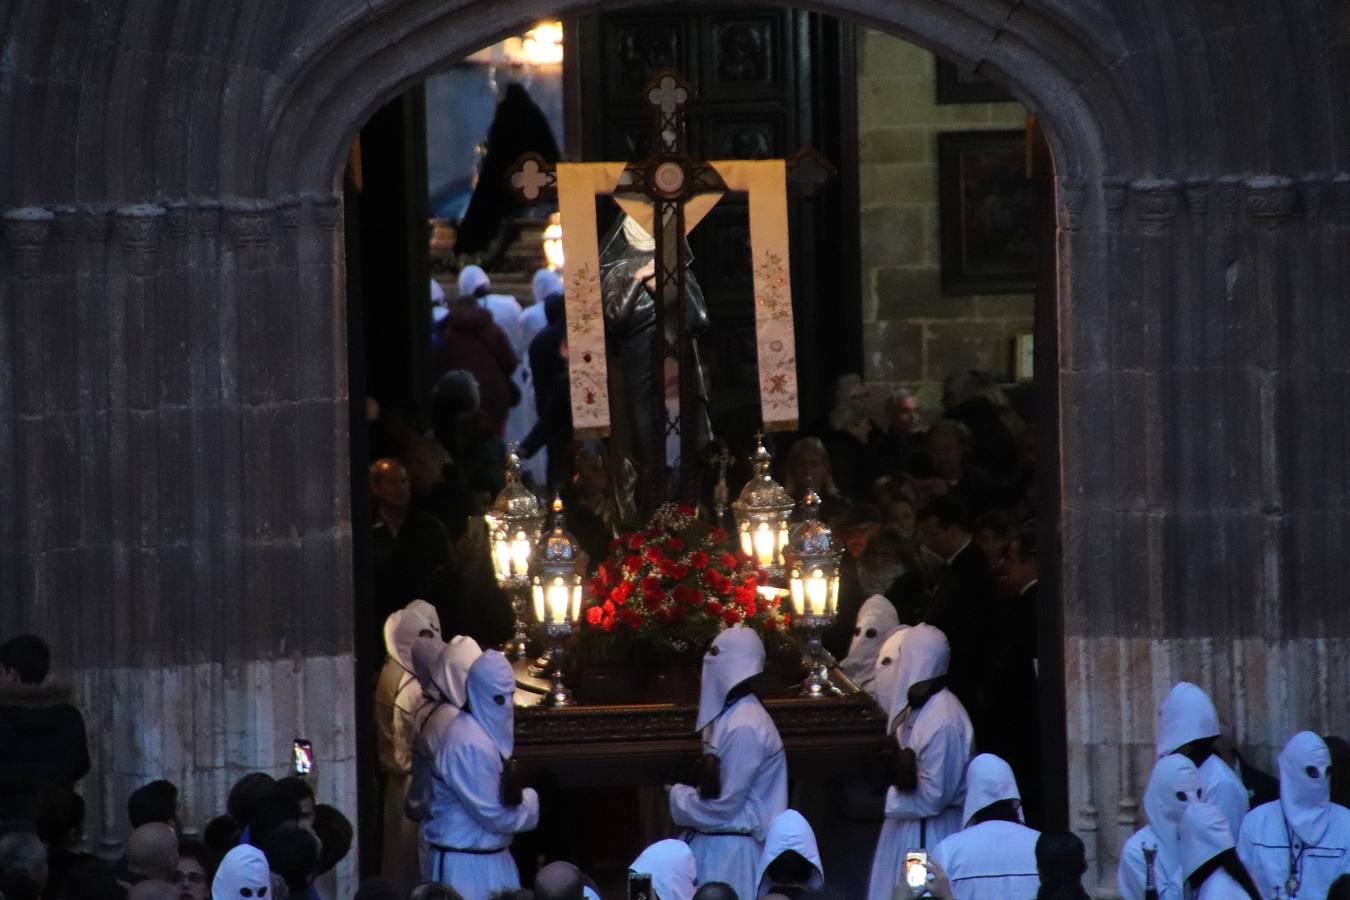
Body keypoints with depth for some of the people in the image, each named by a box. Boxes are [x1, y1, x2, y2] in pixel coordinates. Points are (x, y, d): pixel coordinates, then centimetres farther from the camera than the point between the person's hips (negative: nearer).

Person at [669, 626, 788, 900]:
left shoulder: (744, 728, -21)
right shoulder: (728, 716, 9)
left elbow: (723, 806, -19)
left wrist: (679, 797, -5)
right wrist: (686, 793, 2)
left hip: (730, 849, -9)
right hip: (714, 843, 9)